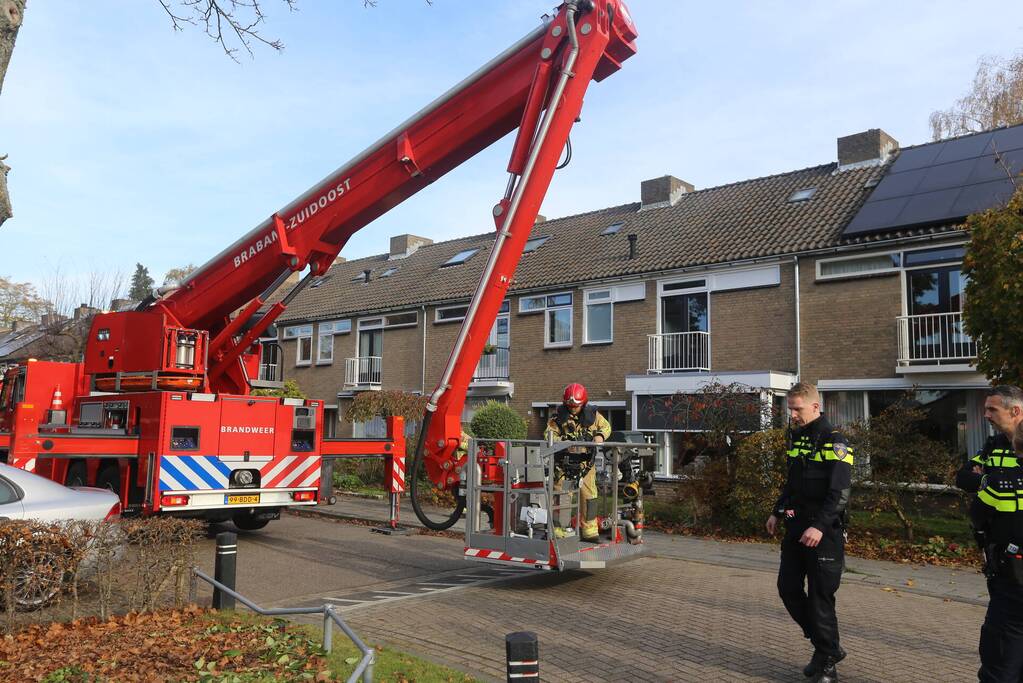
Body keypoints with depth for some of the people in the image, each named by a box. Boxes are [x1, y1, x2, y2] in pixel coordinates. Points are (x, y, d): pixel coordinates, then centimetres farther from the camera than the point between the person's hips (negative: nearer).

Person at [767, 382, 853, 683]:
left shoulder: (833, 441, -14)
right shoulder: (796, 437, 11)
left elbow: (840, 492, -21)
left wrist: (820, 526, -29)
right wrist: (777, 512, 18)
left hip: (824, 532, -8)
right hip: (796, 527, 8)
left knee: (820, 596, -2)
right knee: (788, 587, 10)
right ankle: (826, 646, 27)